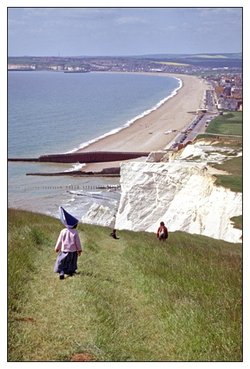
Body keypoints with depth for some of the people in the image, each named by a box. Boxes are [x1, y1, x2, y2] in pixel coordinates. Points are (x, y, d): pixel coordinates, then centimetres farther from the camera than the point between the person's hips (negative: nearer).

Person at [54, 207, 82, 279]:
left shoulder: (63, 231, -9)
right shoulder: (75, 232, -13)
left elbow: (59, 241, 0)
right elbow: (78, 242, -6)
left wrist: (57, 248, 14)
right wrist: (79, 250, 7)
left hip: (64, 250, 0)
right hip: (73, 251, 0)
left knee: (61, 262, 5)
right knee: (71, 262, 21)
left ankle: (61, 272, -14)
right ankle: (70, 271, 34)